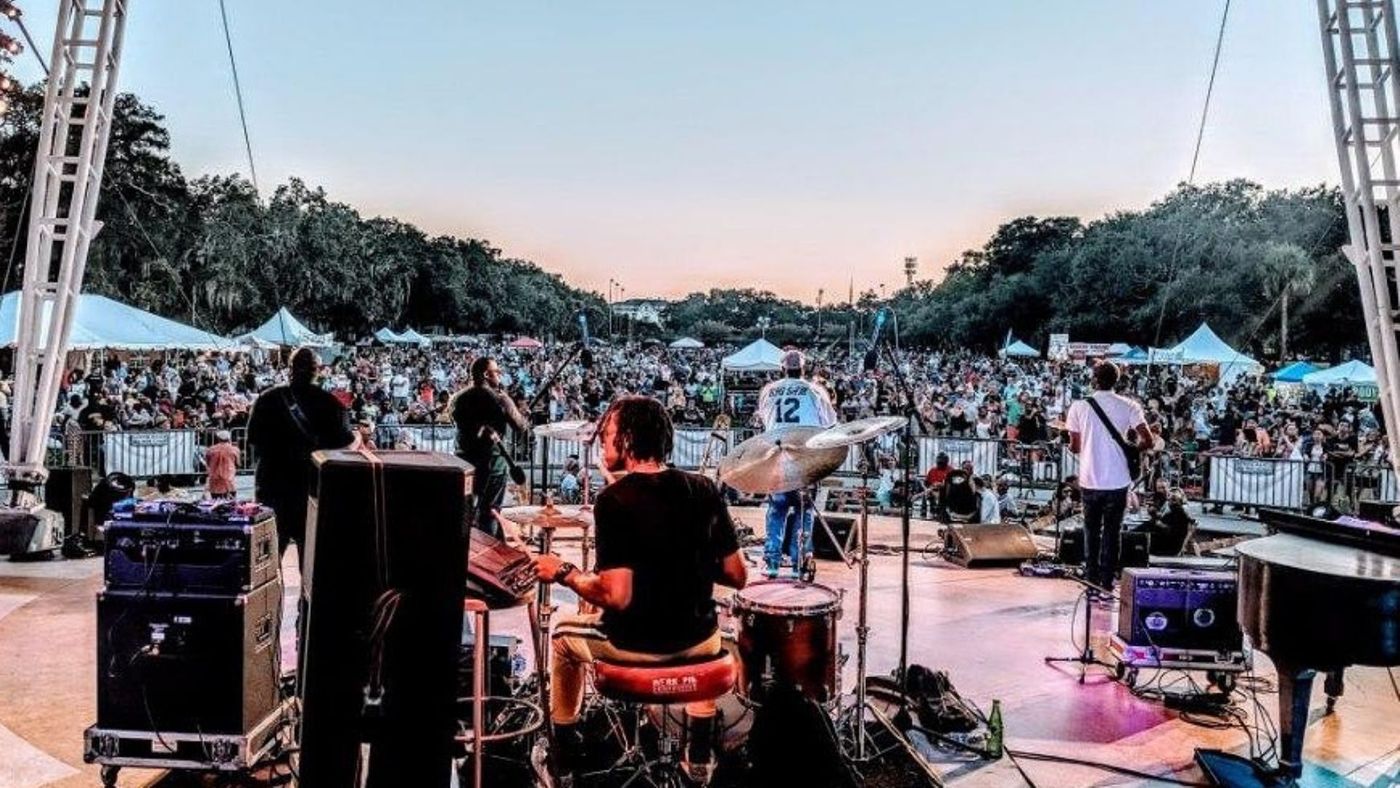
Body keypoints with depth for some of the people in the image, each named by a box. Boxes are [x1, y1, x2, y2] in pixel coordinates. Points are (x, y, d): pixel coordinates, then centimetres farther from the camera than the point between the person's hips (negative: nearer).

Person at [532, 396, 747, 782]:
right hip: (698, 639, 4)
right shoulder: (704, 490, -4)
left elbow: (617, 595, -23)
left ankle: (565, 752, 41)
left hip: (634, 645, -3)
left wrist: (563, 572, -7)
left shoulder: (614, 499, -18)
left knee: (565, 634, 29)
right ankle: (699, 756, 40)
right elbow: (737, 577, 0)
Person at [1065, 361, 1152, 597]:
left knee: (1091, 532, 14)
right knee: (1112, 533, 10)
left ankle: (1092, 584, 14)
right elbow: (1147, 440, -8)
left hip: (1090, 481, 0)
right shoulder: (1129, 406, -3)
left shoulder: (1079, 406, -4)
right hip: (1118, 481, 0)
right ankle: (1107, 584, 10)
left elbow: (1074, 446, -1)